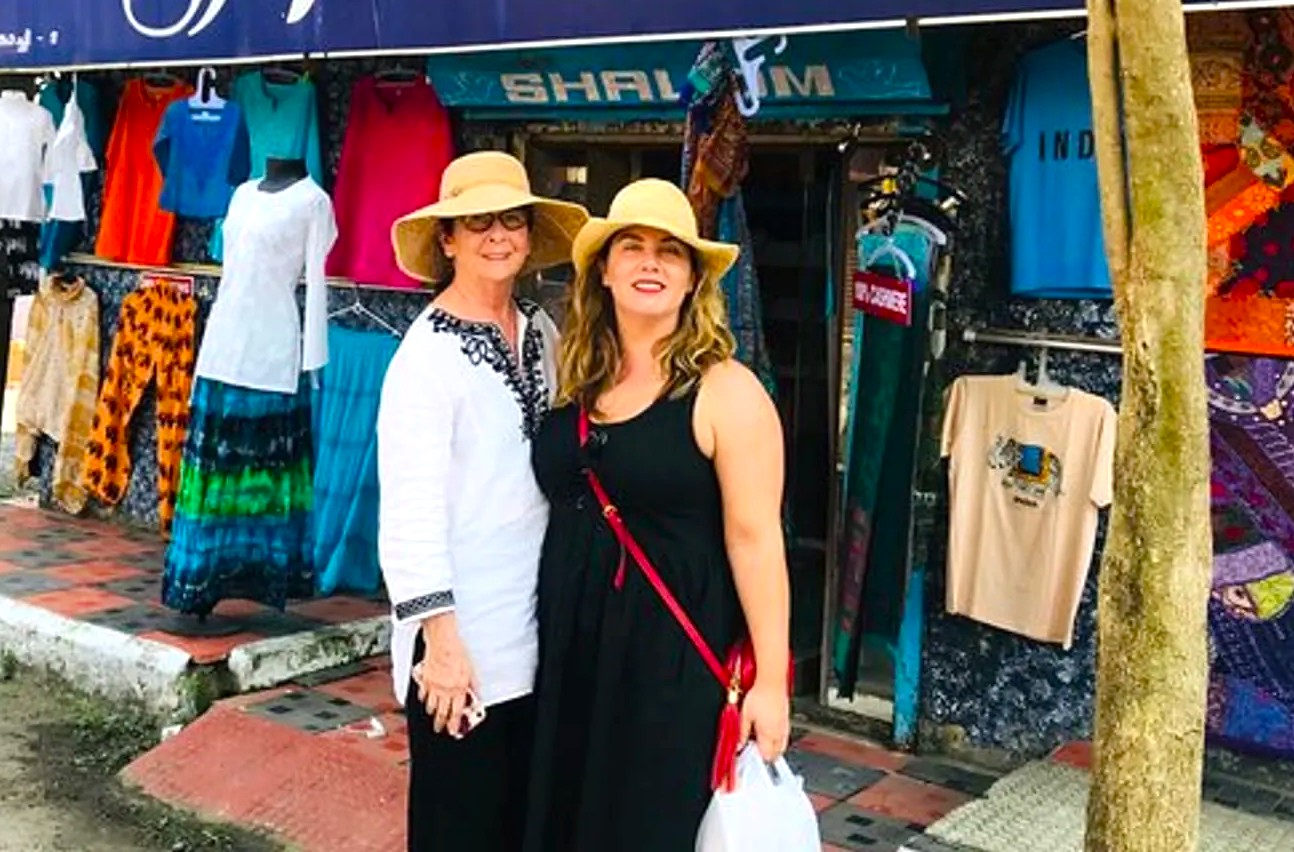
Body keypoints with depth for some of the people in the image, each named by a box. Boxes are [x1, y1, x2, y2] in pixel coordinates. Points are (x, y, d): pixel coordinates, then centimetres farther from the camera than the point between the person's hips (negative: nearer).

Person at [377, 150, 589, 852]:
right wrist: (440, 636, -21)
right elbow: (409, 510, -19)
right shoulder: (427, 353, -14)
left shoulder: (542, 332, 6)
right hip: (463, 632, -6)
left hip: (536, 622, 6)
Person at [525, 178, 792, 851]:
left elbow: (755, 539, -14)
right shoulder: (578, 381, 6)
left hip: (672, 649, -5)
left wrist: (770, 681, -15)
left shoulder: (725, 391, -11)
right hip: (568, 642, 6)